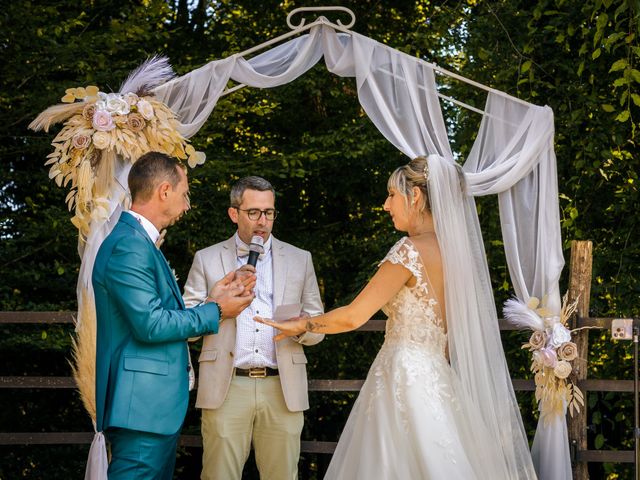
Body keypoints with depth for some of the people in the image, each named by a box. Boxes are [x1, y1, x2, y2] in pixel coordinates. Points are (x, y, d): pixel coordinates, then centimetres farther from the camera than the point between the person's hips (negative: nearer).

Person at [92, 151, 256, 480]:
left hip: (157, 406, 10)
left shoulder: (139, 242, 16)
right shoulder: (129, 245, -15)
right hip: (142, 408, -10)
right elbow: (150, 325, -21)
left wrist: (210, 300, 10)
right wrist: (215, 312, -10)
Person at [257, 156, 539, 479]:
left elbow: (352, 317, -11)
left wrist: (301, 325, 4)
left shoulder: (411, 250, -12)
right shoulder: (459, 249, 10)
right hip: (440, 378, 8)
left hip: (405, 380, -8)